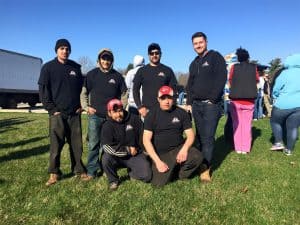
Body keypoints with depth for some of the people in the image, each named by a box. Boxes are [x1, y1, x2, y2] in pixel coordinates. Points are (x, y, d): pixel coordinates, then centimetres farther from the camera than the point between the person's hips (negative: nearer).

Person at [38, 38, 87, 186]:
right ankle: (54, 173, 12)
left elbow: (81, 87, 16)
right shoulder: (48, 67, 1)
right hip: (57, 113, -2)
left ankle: (79, 170, 16)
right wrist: (52, 109, -9)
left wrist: (80, 105, 5)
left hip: (74, 113, 3)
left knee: (77, 143, 6)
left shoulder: (75, 67, 10)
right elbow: (43, 90, -3)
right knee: (56, 145, 0)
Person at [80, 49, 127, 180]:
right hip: (95, 116, -1)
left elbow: (123, 94, 12)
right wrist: (86, 107, -3)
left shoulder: (117, 76, 5)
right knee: (93, 144, 0)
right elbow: (84, 93, 8)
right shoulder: (92, 74, 3)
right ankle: (92, 171, 9)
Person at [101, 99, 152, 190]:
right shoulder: (107, 126, -12)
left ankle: (131, 171, 18)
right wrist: (128, 150, -17)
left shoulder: (134, 119, -6)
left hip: (135, 155, 1)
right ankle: (113, 180, -2)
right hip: (117, 157, -1)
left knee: (147, 176, -17)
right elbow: (108, 148, -22)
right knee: (106, 159, -32)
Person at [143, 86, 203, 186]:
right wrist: (157, 161, -16)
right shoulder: (152, 115, -3)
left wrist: (184, 149, -20)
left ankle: (181, 172, 4)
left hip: (178, 148, 1)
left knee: (197, 157, -28)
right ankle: (173, 170, 14)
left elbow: (190, 135, 2)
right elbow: (146, 140, -7)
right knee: (158, 183, -20)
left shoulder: (181, 113, 3)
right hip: (160, 154, -1)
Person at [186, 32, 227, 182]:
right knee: (200, 136, 8)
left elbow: (222, 78, -12)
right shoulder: (194, 63, 19)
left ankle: (206, 168, -4)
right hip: (196, 105, 7)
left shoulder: (215, 57, -2)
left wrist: (212, 99, -15)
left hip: (211, 104, -7)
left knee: (208, 137, -9)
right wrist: (189, 102, 10)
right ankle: (205, 161, 18)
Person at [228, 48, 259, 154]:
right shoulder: (253, 67, 1)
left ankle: (238, 148, 10)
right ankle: (245, 148, 8)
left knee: (237, 124, 9)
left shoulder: (234, 67, -1)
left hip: (235, 100, 0)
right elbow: (257, 80, 16)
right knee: (247, 124, 8)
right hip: (249, 101, 0)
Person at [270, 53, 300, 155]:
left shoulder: (285, 73, -9)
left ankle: (278, 142, 9)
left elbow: (276, 89, -4)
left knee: (275, 121, 16)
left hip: (284, 104, -4)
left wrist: (275, 98, 14)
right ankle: (289, 149, 14)